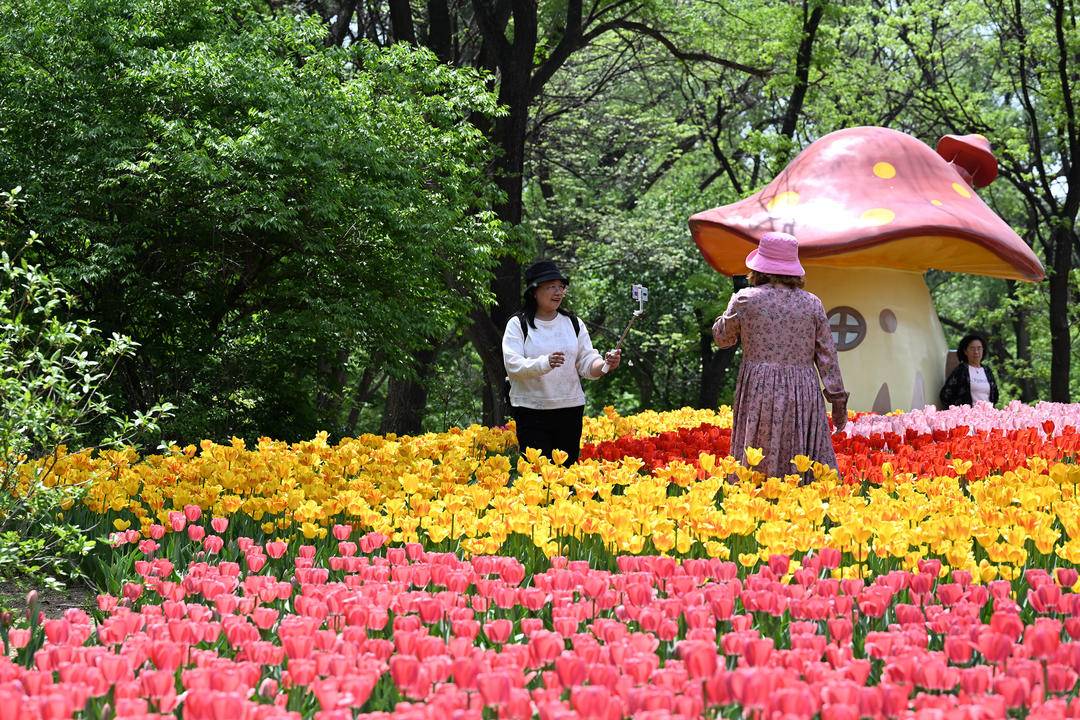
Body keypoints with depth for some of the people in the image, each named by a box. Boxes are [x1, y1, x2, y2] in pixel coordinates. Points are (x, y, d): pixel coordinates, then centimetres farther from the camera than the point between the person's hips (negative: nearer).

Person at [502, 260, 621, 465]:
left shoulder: (574, 323, 10)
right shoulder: (518, 324, -2)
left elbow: (587, 363, 5)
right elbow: (513, 365, -14)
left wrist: (605, 365, -18)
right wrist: (545, 363, -32)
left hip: (570, 409, 4)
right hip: (531, 410, -3)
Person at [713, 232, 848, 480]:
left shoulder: (746, 300, -2)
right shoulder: (812, 304, 4)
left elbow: (723, 338, 13)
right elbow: (827, 355, 5)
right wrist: (838, 398, 11)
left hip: (760, 393, -2)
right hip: (804, 394, 2)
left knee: (755, 469, 0)